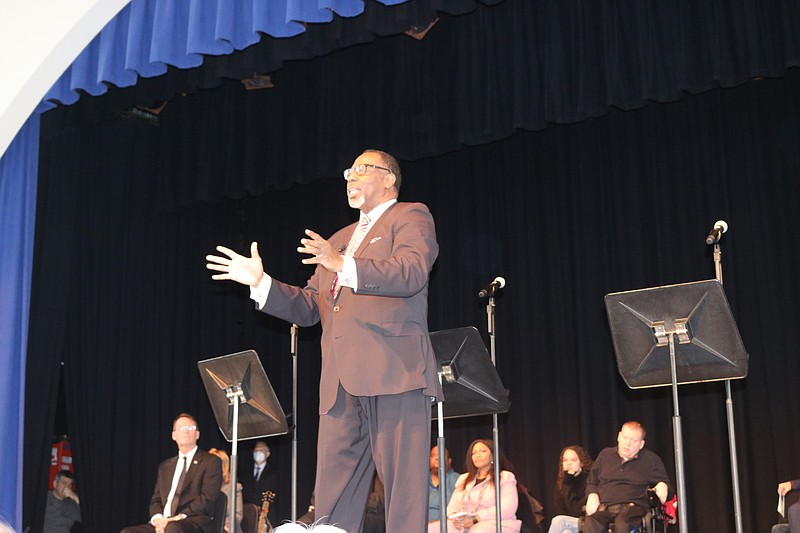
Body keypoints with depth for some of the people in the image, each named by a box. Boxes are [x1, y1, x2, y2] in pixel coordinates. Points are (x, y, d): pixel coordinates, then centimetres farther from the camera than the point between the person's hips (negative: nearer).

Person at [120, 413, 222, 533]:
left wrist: (180, 517, -15)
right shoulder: (165, 467, 27)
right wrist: (157, 518, -3)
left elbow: (208, 498, -4)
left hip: (195, 523, -6)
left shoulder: (211, 462, 8)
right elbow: (156, 500, 21)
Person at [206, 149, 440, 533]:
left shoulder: (410, 217, 7)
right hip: (342, 382, 7)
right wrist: (260, 282, 12)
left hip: (393, 372, -7)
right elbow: (308, 308, 26)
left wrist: (344, 266, -25)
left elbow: (412, 272, -13)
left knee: (404, 486, -9)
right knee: (332, 500, 3)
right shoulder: (338, 240, 30)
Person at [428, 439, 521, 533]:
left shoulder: (506, 477, 10)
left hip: (494, 524, -4)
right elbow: (453, 506, 20)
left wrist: (476, 519, -17)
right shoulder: (463, 479, 28)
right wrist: (453, 517, -8)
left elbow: (507, 508, -6)